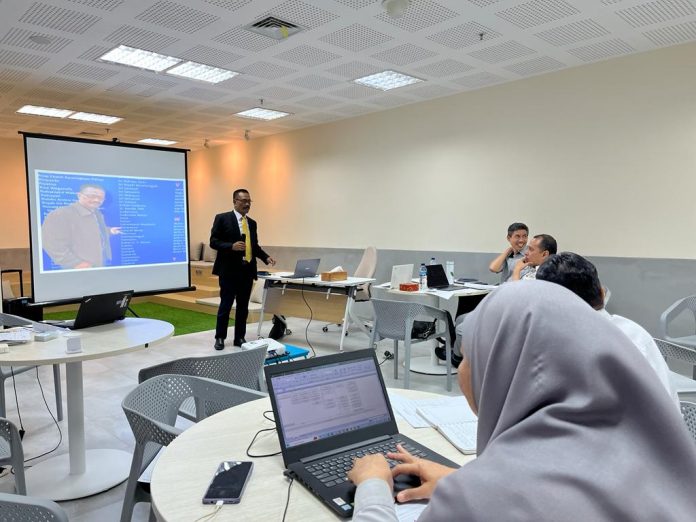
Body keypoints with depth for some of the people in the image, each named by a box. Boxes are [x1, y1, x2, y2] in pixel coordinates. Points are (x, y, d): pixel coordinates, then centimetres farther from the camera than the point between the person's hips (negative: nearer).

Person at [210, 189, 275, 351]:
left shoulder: (252, 223, 14)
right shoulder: (222, 218, -3)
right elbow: (213, 241, -8)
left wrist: (266, 257, 1)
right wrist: (231, 246, -23)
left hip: (247, 270, 5)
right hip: (229, 270, -5)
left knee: (243, 307, 10)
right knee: (225, 305, 2)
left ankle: (240, 337, 20)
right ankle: (220, 337, 16)